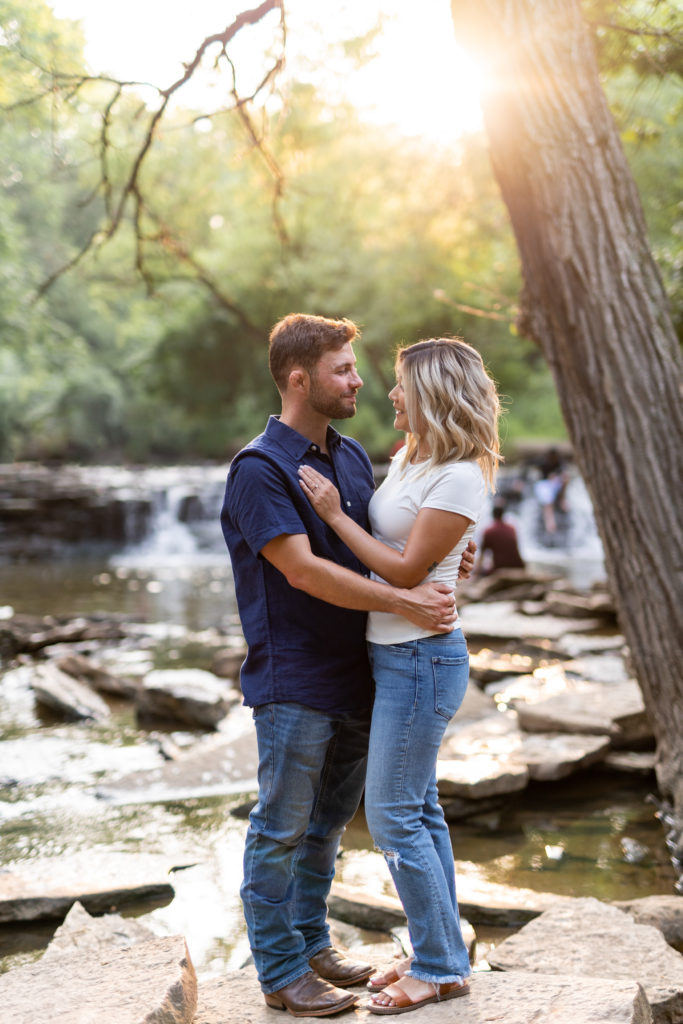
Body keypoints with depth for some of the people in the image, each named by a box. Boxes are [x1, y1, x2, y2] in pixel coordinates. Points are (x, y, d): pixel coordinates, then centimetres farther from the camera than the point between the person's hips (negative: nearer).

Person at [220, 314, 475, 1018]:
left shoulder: (351, 456, 11)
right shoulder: (259, 468, -15)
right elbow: (302, 569, -23)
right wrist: (401, 602, -24)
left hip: (352, 674, 8)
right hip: (293, 681, -8)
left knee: (329, 821, 18)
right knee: (280, 828, 3)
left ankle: (311, 943, 32)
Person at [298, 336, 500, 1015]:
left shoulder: (460, 479, -17)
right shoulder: (408, 458, 10)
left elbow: (405, 570, -19)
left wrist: (334, 514, -15)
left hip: (422, 659, -9)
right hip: (391, 654, 9)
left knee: (392, 815, -3)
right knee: (419, 810, 15)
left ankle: (440, 970, 10)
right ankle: (442, 954, 27)